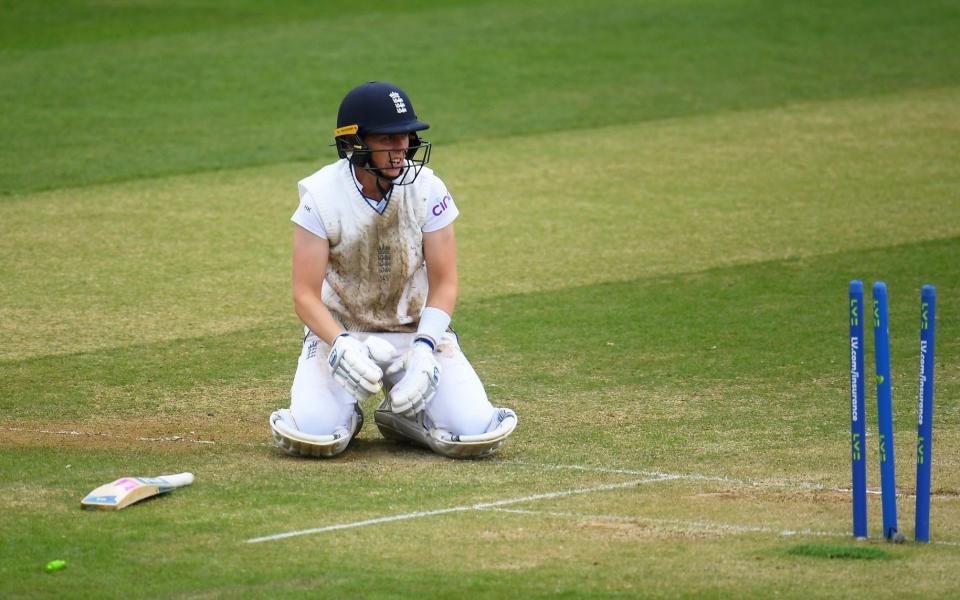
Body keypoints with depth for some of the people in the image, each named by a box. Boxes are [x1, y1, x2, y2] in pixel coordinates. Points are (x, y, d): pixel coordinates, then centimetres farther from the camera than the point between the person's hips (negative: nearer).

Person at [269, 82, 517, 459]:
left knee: (476, 434, -19)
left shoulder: (428, 190, -9)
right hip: (339, 331, -2)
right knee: (313, 436, -27)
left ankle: (402, 414, 13)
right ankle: (346, 413, 10)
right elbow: (306, 295, -15)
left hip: (417, 332, 2)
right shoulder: (321, 196, -14)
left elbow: (443, 284, -5)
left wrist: (424, 348, -22)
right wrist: (342, 345, -33)